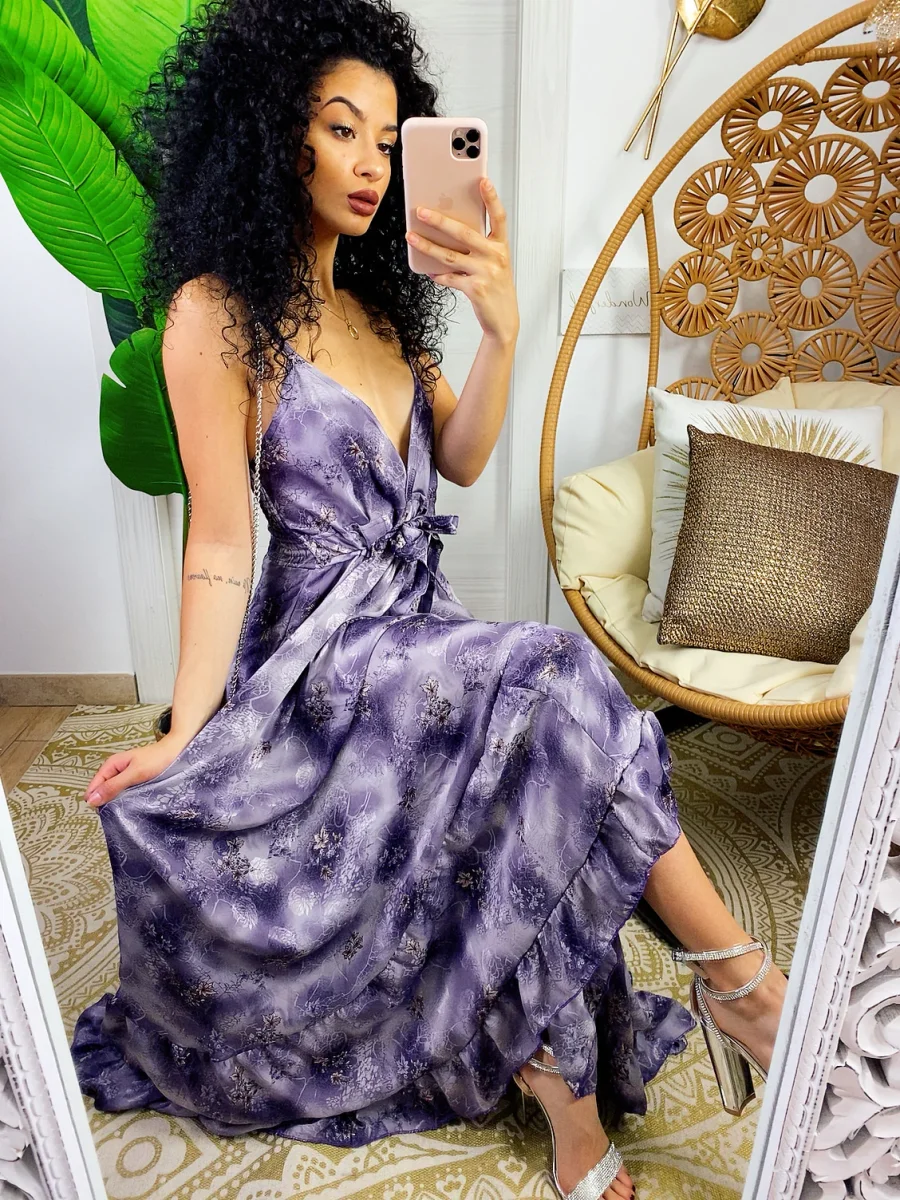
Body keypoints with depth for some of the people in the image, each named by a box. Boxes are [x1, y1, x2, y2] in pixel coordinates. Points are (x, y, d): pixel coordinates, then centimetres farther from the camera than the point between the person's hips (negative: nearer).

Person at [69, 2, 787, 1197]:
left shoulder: (377, 298, 15)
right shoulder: (218, 313, -7)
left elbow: (460, 459, 7)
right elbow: (220, 541, -11)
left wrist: (500, 334, -9)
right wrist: (187, 732, -16)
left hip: (420, 624, 7)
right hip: (328, 643, -7)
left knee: (529, 834, -11)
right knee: (560, 685, -25)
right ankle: (734, 977, -9)